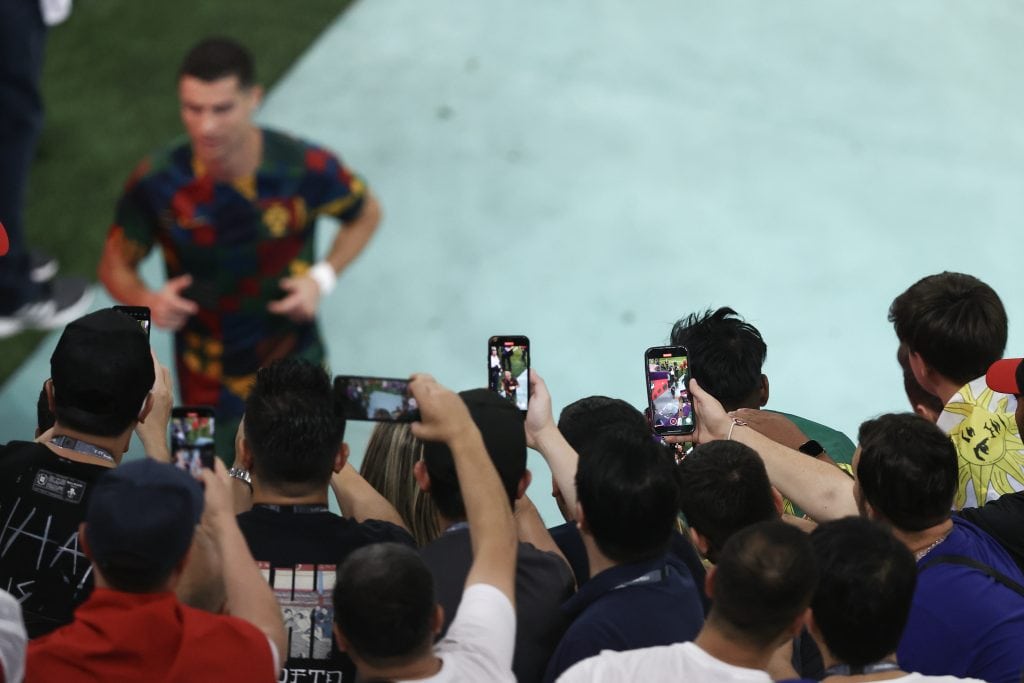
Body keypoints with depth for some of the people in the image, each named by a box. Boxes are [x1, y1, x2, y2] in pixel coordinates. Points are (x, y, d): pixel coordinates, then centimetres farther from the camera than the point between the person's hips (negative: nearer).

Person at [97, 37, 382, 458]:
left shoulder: (306, 168, -22)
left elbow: (366, 215, -1)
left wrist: (323, 278, -17)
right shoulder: (156, 182, -22)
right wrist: (148, 301, -29)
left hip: (294, 363, 1)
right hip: (209, 383, -1)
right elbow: (115, 265, -7)